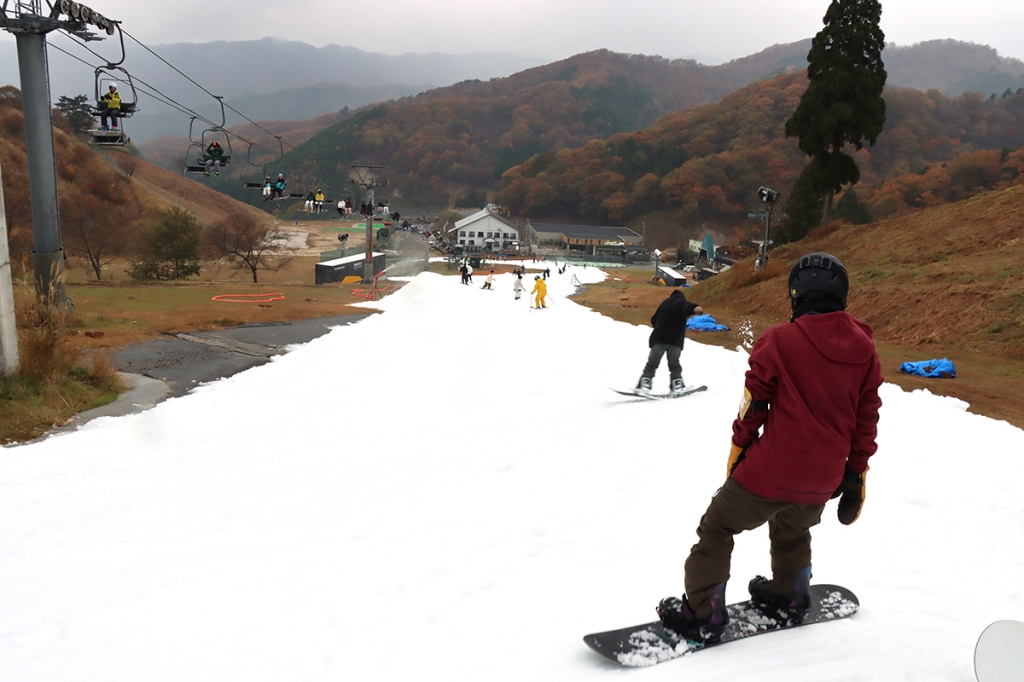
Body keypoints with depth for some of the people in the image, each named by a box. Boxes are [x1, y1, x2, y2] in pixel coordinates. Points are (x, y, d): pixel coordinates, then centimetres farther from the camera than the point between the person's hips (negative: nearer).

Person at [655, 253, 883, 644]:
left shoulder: (780, 341, -13)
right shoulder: (864, 349, 2)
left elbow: (753, 403, -8)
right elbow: (867, 417, 7)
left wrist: (738, 449, 7)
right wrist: (856, 473, 15)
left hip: (773, 469, -5)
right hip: (824, 480, 6)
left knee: (718, 527, 11)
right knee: (793, 530, 32)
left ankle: (702, 614, 13)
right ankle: (788, 597, 48)